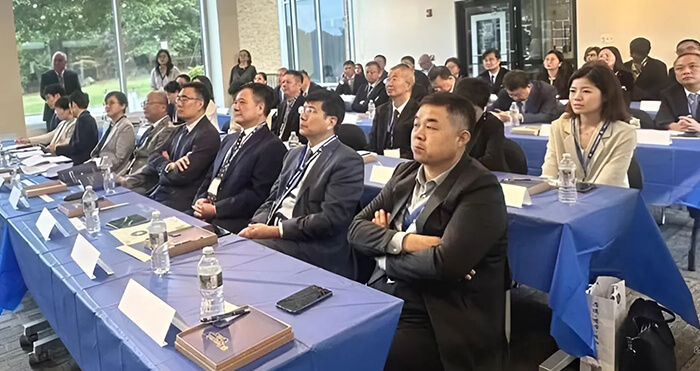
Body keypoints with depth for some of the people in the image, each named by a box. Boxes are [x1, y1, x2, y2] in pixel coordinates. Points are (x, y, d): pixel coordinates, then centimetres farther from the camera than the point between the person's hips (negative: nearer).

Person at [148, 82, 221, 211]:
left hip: (181, 201, -8)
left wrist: (163, 169, 2)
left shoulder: (208, 135, -14)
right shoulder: (181, 130, 16)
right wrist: (169, 165, -12)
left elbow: (183, 175, -19)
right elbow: (153, 157, 11)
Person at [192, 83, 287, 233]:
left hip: (233, 221, -8)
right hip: (205, 211, 8)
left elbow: (257, 195, -17)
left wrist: (215, 209, -15)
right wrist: (200, 200, 1)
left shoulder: (272, 147, -10)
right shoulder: (229, 139, 19)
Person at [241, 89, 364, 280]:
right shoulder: (295, 154, 18)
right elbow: (273, 199, 17)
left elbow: (331, 219, -17)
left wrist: (276, 230, -17)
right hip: (271, 234, 7)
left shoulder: (347, 161, -8)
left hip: (310, 249, -7)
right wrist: (254, 226, -4)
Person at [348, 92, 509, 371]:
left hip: (439, 324, -6)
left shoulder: (481, 189, -13)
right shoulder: (405, 173, 9)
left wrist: (386, 255, -9)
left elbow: (444, 263, -24)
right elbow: (357, 229, 3)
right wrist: (402, 240, -16)